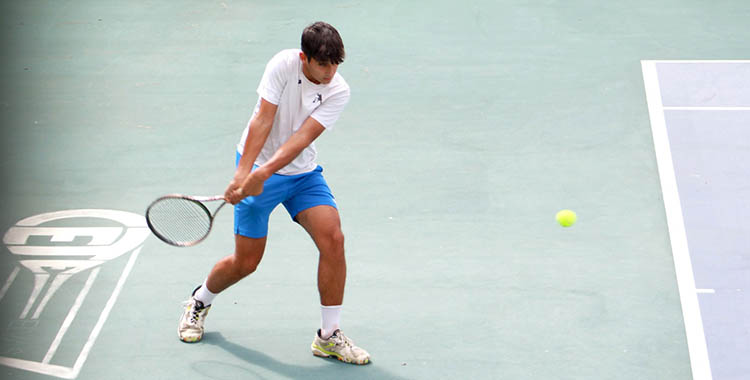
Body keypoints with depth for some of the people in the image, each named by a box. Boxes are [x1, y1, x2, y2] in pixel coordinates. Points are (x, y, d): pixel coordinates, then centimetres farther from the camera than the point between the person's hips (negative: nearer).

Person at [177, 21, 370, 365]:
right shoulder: (284, 64, -17)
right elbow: (262, 121, -21)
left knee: (333, 238, -17)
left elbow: (302, 137, -22)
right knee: (246, 262, 1)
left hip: (302, 173, 2)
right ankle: (200, 301, 35)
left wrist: (263, 173, -35)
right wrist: (243, 173, -30)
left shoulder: (338, 91, -12)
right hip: (257, 169, -2)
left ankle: (328, 336, -5)